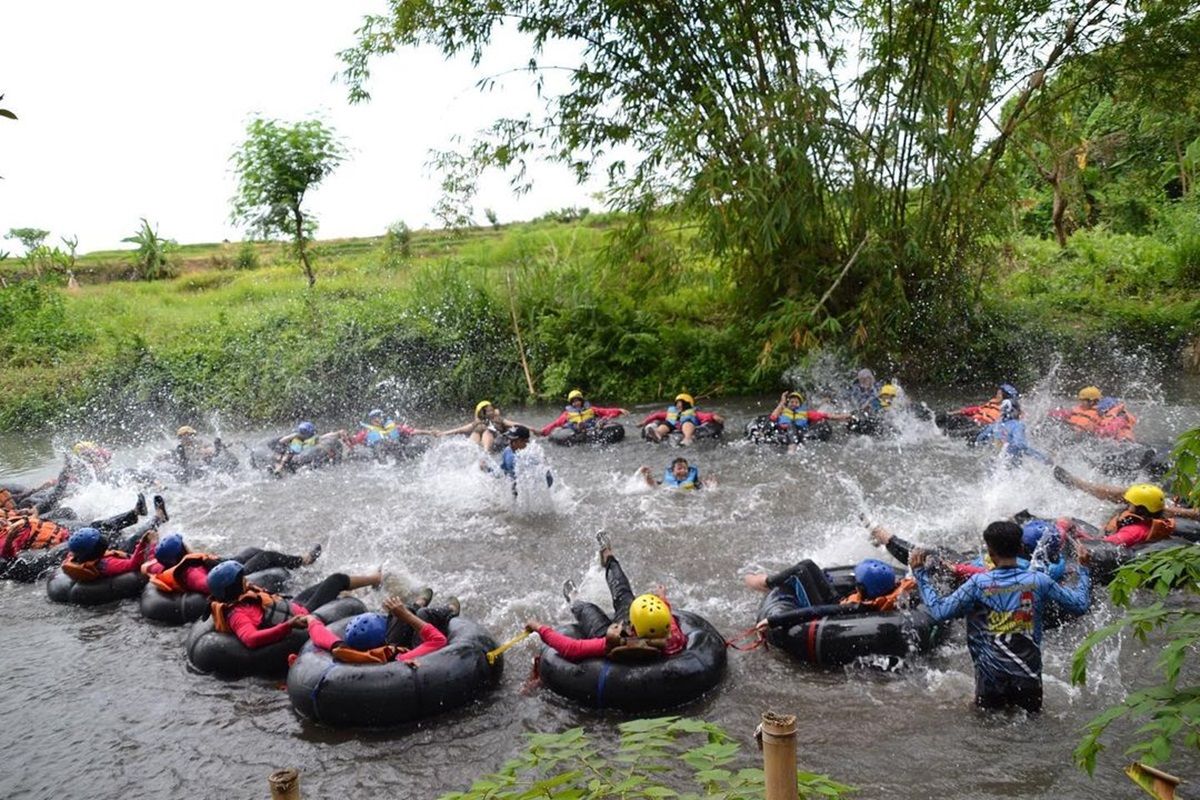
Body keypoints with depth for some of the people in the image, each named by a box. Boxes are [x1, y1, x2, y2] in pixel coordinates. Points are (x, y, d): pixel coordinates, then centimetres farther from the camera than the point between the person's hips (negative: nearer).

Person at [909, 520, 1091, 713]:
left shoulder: (978, 583, -13)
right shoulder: (1039, 581, -7)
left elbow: (939, 612, -12)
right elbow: (1080, 604, 4)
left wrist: (920, 573, -4)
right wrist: (1083, 568, 19)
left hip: (991, 677, -2)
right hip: (1029, 676, 2)